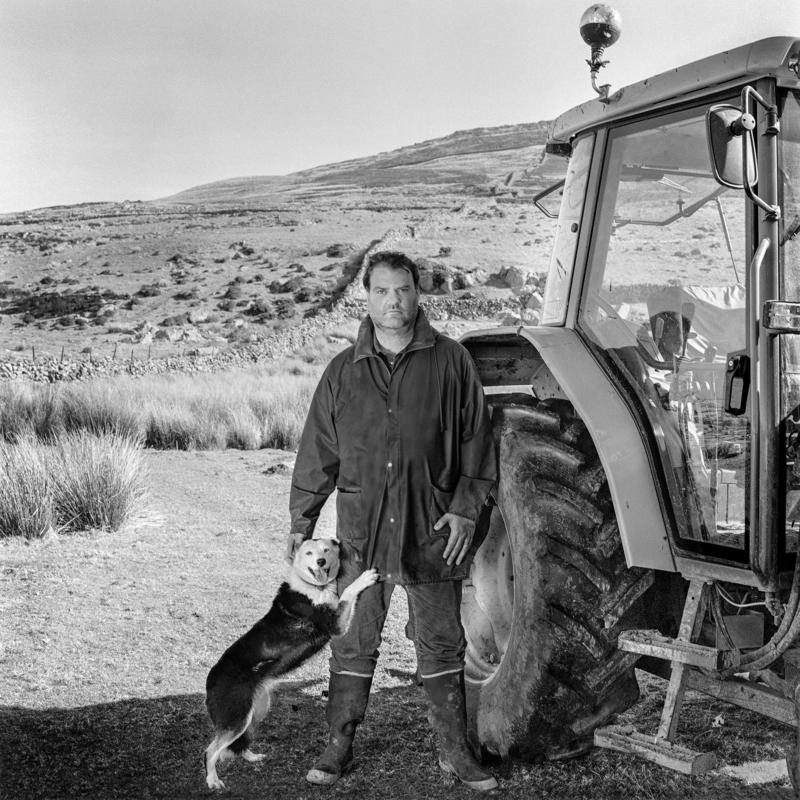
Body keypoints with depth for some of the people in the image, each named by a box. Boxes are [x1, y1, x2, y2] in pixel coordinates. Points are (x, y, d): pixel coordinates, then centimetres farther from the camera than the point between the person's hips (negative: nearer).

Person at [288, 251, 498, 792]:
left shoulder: (450, 362, 0)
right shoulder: (343, 371, 4)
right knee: (352, 643, 8)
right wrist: (302, 522, 8)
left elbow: (477, 442, 4)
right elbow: (318, 452, 8)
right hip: (361, 533, 1)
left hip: (431, 533, -1)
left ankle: (455, 751, 22)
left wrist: (467, 508, -3)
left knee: (442, 644, 9)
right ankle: (339, 747, 22)